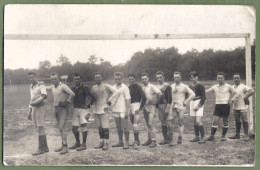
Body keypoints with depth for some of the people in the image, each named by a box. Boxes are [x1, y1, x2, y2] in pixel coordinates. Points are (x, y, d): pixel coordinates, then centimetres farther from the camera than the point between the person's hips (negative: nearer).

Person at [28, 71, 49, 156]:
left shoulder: (41, 86, -7)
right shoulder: (31, 87, 17)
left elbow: (44, 96, -23)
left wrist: (33, 103, -28)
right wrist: (30, 112, 21)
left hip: (40, 108, -8)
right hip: (34, 108, 8)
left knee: (40, 129, -9)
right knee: (40, 129, 8)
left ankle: (40, 149, -7)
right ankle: (45, 147, 14)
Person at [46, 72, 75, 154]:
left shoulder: (63, 86, -13)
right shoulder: (52, 87, 12)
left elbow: (72, 94, -23)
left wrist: (67, 102, -17)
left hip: (63, 109, -8)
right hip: (56, 108, 8)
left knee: (62, 127, -14)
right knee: (60, 128, 11)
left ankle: (65, 147, -15)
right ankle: (63, 145, 18)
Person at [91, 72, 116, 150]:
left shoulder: (106, 86, -3)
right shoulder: (93, 87, 14)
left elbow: (115, 91, -7)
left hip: (103, 109, -6)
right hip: (95, 110, 6)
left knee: (105, 127, -8)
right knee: (99, 127, 10)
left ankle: (106, 143, -4)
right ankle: (101, 142, 18)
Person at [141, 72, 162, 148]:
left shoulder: (152, 86, -9)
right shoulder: (141, 87, 8)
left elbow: (160, 94, -17)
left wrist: (156, 101, -9)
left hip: (151, 106, -6)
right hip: (144, 107, 6)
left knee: (151, 124, -12)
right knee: (148, 124, 11)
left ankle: (153, 141, -12)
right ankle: (149, 139, 17)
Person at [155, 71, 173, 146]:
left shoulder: (167, 86, -6)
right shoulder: (156, 87, 11)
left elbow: (170, 98, -11)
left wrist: (167, 108, -16)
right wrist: (156, 107, 13)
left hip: (166, 105, -6)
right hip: (159, 106, 6)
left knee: (169, 123, -10)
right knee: (163, 124, 10)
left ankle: (171, 140, -6)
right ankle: (165, 139, 18)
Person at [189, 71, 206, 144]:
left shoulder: (200, 86, -8)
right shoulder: (190, 86, 10)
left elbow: (203, 97, -11)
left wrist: (198, 106, -15)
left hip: (199, 104, -7)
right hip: (192, 103, 7)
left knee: (198, 121, -15)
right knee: (195, 121, 10)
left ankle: (203, 138, -11)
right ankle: (197, 137, 19)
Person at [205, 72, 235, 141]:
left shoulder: (228, 86, 1)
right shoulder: (215, 87, 9)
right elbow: (206, 91, 4)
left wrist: (231, 100, -7)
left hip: (226, 105, -2)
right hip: (217, 105, 2)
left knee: (225, 121, 5)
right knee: (215, 121, -6)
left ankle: (223, 136, 16)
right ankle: (211, 136, -4)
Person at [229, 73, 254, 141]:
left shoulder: (243, 86, -10)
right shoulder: (233, 87, 11)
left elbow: (252, 91, -20)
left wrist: (245, 97, -16)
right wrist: (232, 100, 6)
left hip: (242, 107, -7)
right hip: (235, 107, 7)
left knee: (244, 121, -4)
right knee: (237, 121, 12)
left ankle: (246, 135, 1)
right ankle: (237, 134, 20)